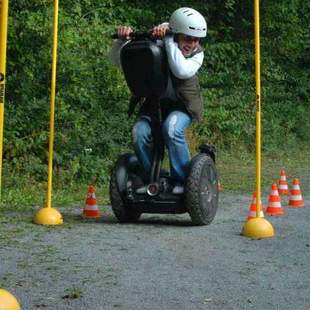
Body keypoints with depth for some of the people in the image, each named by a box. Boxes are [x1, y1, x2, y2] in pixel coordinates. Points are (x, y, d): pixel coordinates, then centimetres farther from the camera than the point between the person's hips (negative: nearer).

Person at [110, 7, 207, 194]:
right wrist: (122, 40, -30)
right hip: (154, 102, 2)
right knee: (140, 133, -22)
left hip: (183, 104, -2)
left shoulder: (197, 54, -15)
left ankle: (182, 180, -13)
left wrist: (168, 40, -37)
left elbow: (182, 71, -38)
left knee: (172, 129, -31)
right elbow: (117, 59, -9)